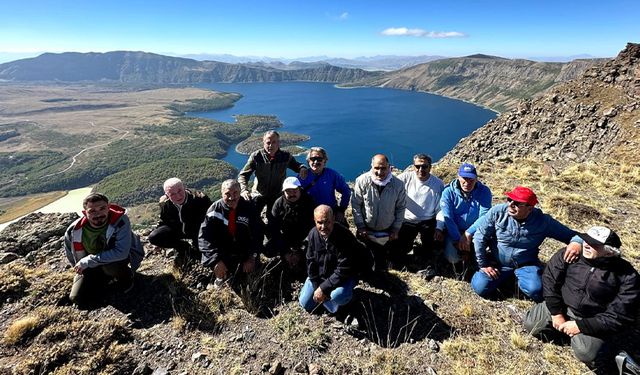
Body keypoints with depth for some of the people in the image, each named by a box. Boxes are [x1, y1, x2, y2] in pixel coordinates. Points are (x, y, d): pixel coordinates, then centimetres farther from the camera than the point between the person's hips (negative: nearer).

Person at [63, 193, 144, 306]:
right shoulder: (74, 230, -18)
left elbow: (121, 252, -39)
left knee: (110, 265, -36)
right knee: (77, 298, -5)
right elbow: (70, 254, 5)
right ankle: (107, 278, 21)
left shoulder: (120, 221, -32)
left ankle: (126, 277, -2)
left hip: (118, 257, -4)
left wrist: (88, 261, -33)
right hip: (91, 267, 4)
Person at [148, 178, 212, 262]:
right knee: (153, 237, -12)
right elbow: (163, 221, 6)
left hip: (201, 231, -4)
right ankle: (185, 247, 5)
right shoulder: (165, 203, -15)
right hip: (179, 229, 5)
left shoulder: (200, 199, -29)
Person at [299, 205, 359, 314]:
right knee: (305, 303, 4)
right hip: (319, 275, 5)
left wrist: (323, 288, -25)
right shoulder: (313, 234, -12)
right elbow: (311, 262, -3)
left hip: (344, 277, -5)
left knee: (337, 296, -34)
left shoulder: (345, 236, -30)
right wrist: (317, 287, -9)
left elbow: (343, 270, -28)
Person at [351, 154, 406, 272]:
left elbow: (400, 208, -2)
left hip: (387, 231, 1)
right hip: (365, 229, 0)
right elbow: (356, 205, -11)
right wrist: (360, 227, -10)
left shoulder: (398, 185, -16)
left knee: (383, 258, 18)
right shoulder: (362, 181, -20)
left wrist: (396, 229, -1)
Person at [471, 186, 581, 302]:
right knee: (480, 288, -13)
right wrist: (483, 264, -9)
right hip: (497, 262, 1)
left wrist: (576, 243, -32)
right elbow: (480, 236, -13)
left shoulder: (543, 221, -16)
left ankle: (520, 278, 11)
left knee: (535, 291, -26)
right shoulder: (497, 212, -19)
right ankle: (505, 276, 19)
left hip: (526, 264, -1)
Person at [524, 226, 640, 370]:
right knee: (531, 324, -14)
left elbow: (620, 317, -17)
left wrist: (580, 325, -21)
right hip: (562, 307, 3)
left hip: (594, 322, -2)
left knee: (587, 354, -26)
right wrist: (556, 313, -12)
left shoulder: (627, 277, -18)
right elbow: (549, 279, -8)